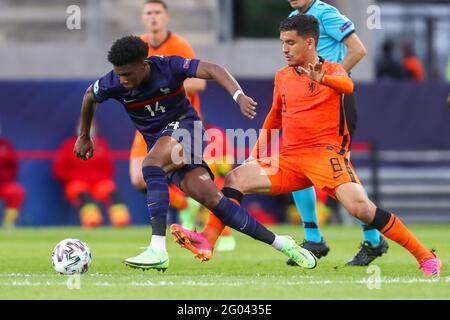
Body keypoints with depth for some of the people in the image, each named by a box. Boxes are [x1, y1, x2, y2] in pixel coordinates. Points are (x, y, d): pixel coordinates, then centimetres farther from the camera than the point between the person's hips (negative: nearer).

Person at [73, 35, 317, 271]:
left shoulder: (168, 67, -19)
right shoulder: (113, 84, -9)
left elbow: (211, 70, -30)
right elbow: (89, 96, 14)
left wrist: (239, 96, -46)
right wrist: (84, 136, 24)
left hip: (184, 127, -4)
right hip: (160, 144, 4)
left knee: (151, 164, -34)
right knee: (208, 195, -14)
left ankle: (158, 250, -39)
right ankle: (279, 243, -5)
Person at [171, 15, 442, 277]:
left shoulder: (332, 70, -2)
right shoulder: (282, 77, 14)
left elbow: (347, 85, -28)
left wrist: (322, 79, -49)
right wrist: (257, 153, 26)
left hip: (326, 153, -6)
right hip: (289, 159, 6)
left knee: (360, 207, -26)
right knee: (236, 178, -9)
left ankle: (426, 258, -19)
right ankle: (207, 240, -10)